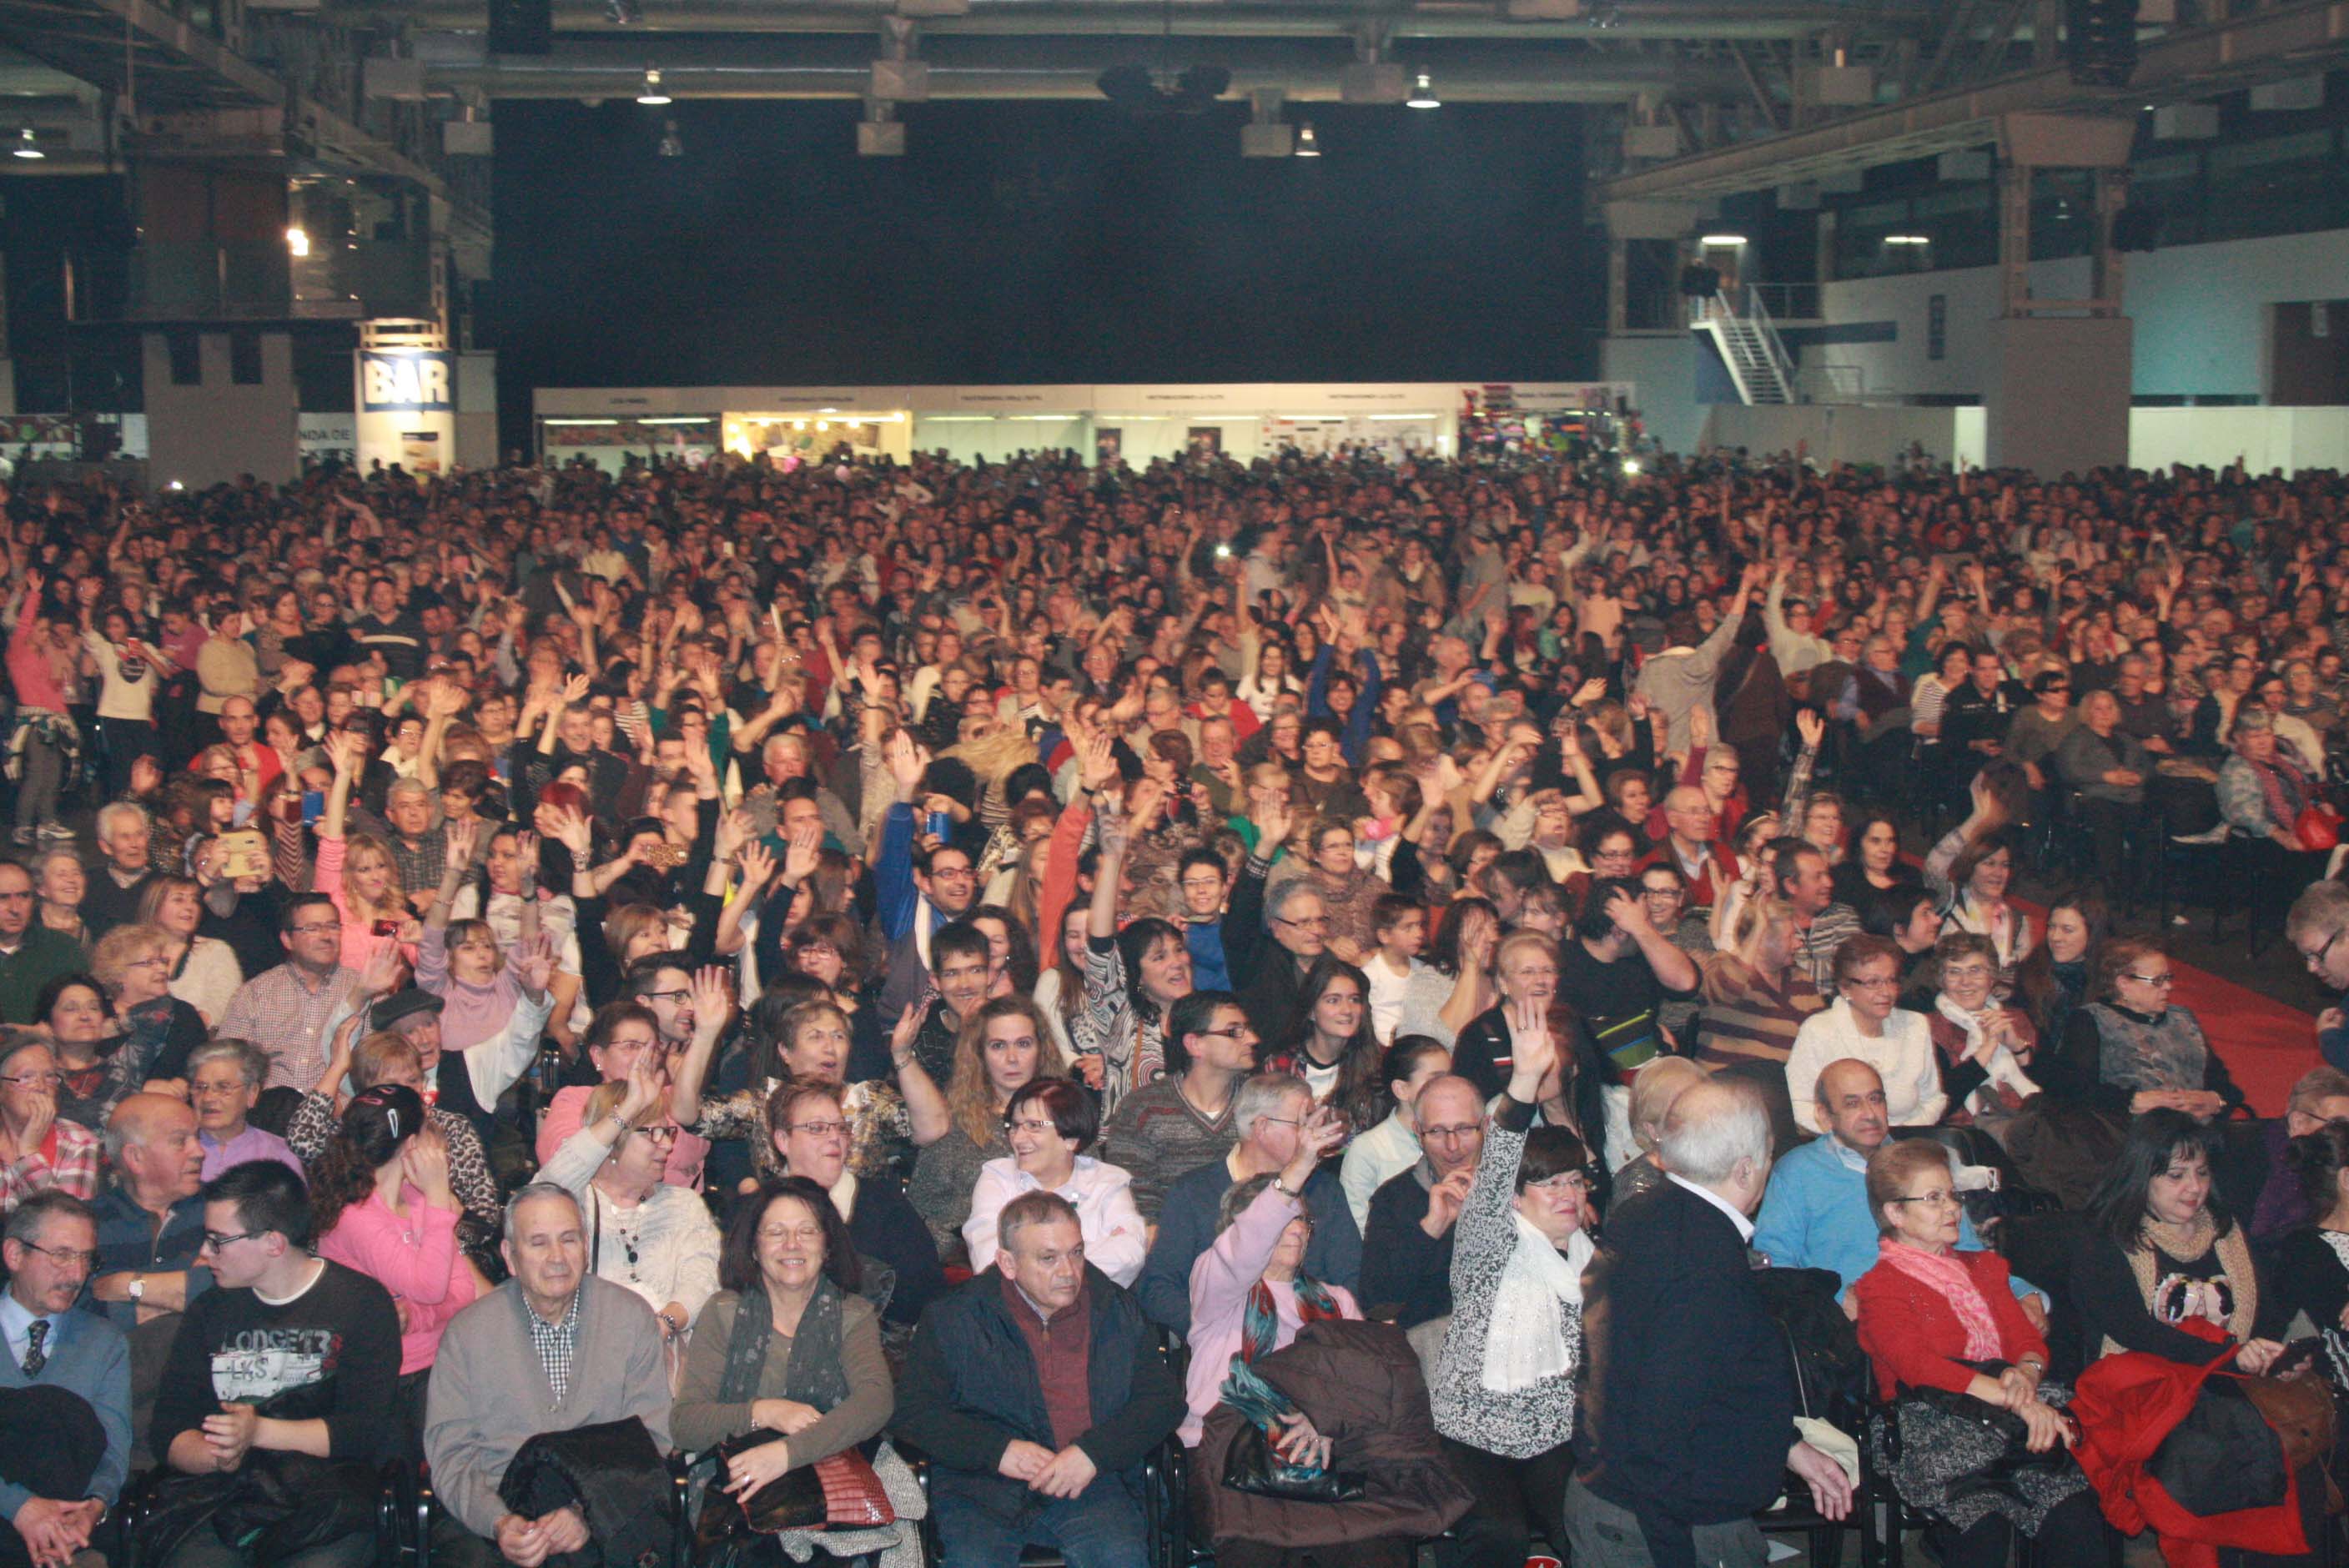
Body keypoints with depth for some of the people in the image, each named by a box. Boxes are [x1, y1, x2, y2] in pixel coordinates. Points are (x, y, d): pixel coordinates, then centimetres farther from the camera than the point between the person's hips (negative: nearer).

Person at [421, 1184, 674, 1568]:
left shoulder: (631, 1317, 8)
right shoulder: (467, 1332, 8)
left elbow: (650, 1440, 3)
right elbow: (450, 1454, 3)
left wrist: (590, 1514, -14)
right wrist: (498, 1522, -16)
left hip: (605, 1520, 0)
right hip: (495, 1519, 0)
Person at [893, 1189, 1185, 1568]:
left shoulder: (1118, 1312, 13)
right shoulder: (952, 1320, 6)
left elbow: (1164, 1399, 9)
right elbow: (910, 1412, 2)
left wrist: (1093, 1452, -8)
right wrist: (998, 1450, -11)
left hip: (1088, 1488, 1)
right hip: (980, 1491, -1)